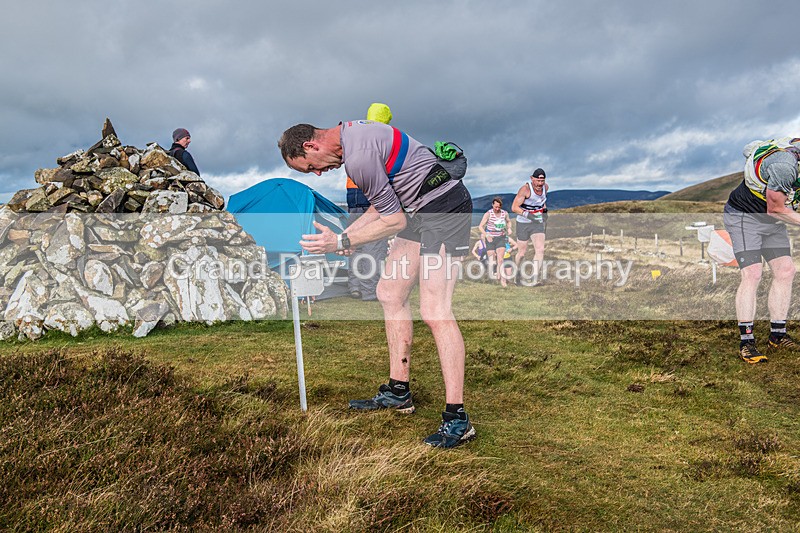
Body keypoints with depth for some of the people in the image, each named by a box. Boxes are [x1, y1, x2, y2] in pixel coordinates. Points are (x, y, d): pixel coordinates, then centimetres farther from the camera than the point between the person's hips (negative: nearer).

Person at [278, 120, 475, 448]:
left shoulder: (359, 157, -21)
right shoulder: (350, 132, 12)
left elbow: (394, 220, -17)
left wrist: (341, 243, -11)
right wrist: (349, 232, 16)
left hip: (444, 208, -11)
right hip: (421, 210, 11)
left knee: (435, 311, -16)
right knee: (389, 293, 11)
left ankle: (457, 420, -11)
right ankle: (398, 392, 20)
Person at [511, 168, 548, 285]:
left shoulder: (546, 187, 0)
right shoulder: (525, 189, -19)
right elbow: (514, 207, -23)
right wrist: (528, 215, -34)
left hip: (537, 223, 4)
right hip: (523, 223, -4)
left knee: (540, 250, -13)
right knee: (522, 252, 7)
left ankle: (535, 277, -12)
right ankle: (516, 270, 36)